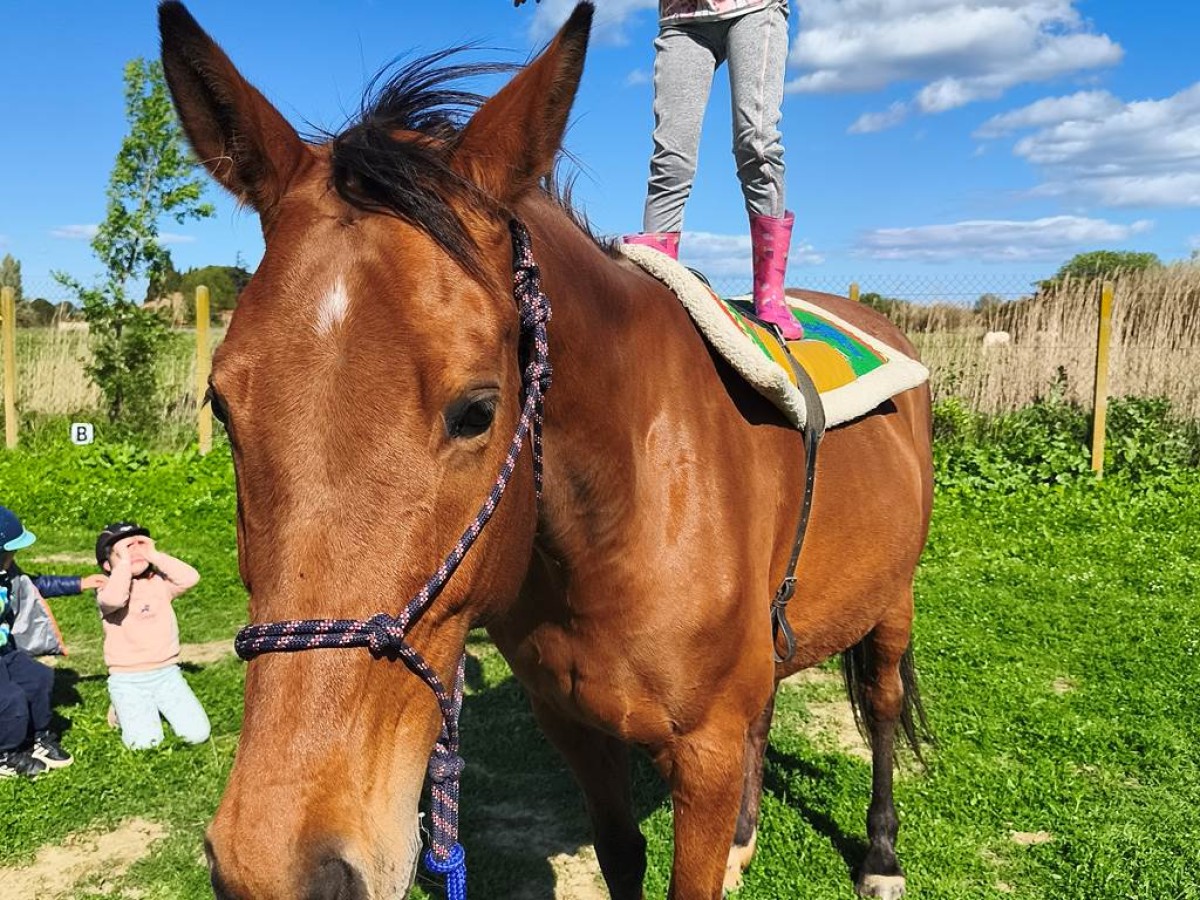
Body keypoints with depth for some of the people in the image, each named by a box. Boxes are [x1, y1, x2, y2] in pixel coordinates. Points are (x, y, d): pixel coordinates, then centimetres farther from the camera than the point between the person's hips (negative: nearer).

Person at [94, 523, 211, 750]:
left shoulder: (159, 582, 6)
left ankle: (159, 706, 21)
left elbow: (191, 578, -13)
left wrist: (155, 555, -11)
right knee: (144, 742, -17)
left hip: (166, 673, 3)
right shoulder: (108, 588, -5)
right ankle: (125, 710, 16)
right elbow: (113, 600, -31)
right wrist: (124, 562, -20)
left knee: (197, 734, -7)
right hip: (127, 680, -3)